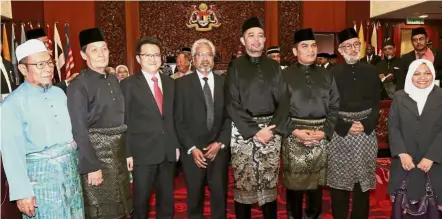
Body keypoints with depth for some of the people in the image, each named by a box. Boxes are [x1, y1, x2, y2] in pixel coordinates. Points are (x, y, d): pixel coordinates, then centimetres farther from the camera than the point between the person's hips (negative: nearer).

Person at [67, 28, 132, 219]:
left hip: (118, 151, 7)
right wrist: (92, 166, -18)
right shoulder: (78, 86, -14)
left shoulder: (113, 80, 8)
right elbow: (79, 130, -16)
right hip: (95, 153, -7)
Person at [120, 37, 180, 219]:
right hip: (143, 152, -4)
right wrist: (127, 153, -10)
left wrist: (176, 144, 8)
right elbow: (125, 122, -6)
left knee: (167, 200, 15)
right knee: (141, 201, 9)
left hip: (168, 151, 4)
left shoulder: (170, 82, 10)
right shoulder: (129, 84, -4)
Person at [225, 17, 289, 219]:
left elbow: (283, 101, 5)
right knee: (243, 184, 3)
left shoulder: (274, 66, 10)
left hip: (271, 130, 2)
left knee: (270, 184, 7)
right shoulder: (235, 67, 2)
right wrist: (254, 131, -12)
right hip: (243, 131, -2)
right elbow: (232, 105, -5)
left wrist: (274, 128, -9)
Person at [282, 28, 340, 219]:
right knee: (294, 184, 5)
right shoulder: (285, 75, 0)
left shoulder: (326, 75, 10)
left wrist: (325, 131, -6)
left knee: (316, 184, 9)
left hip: (321, 136, 3)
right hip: (294, 136, -2)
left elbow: (335, 106, 7)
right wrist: (295, 131, -13)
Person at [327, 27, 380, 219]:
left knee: (363, 182, 7)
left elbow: (376, 104, 6)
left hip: (366, 133, 2)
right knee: (339, 183, 3)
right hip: (340, 134, -2)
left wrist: (366, 125, -9)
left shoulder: (371, 71, 7)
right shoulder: (333, 73, 0)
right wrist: (346, 127, -12)